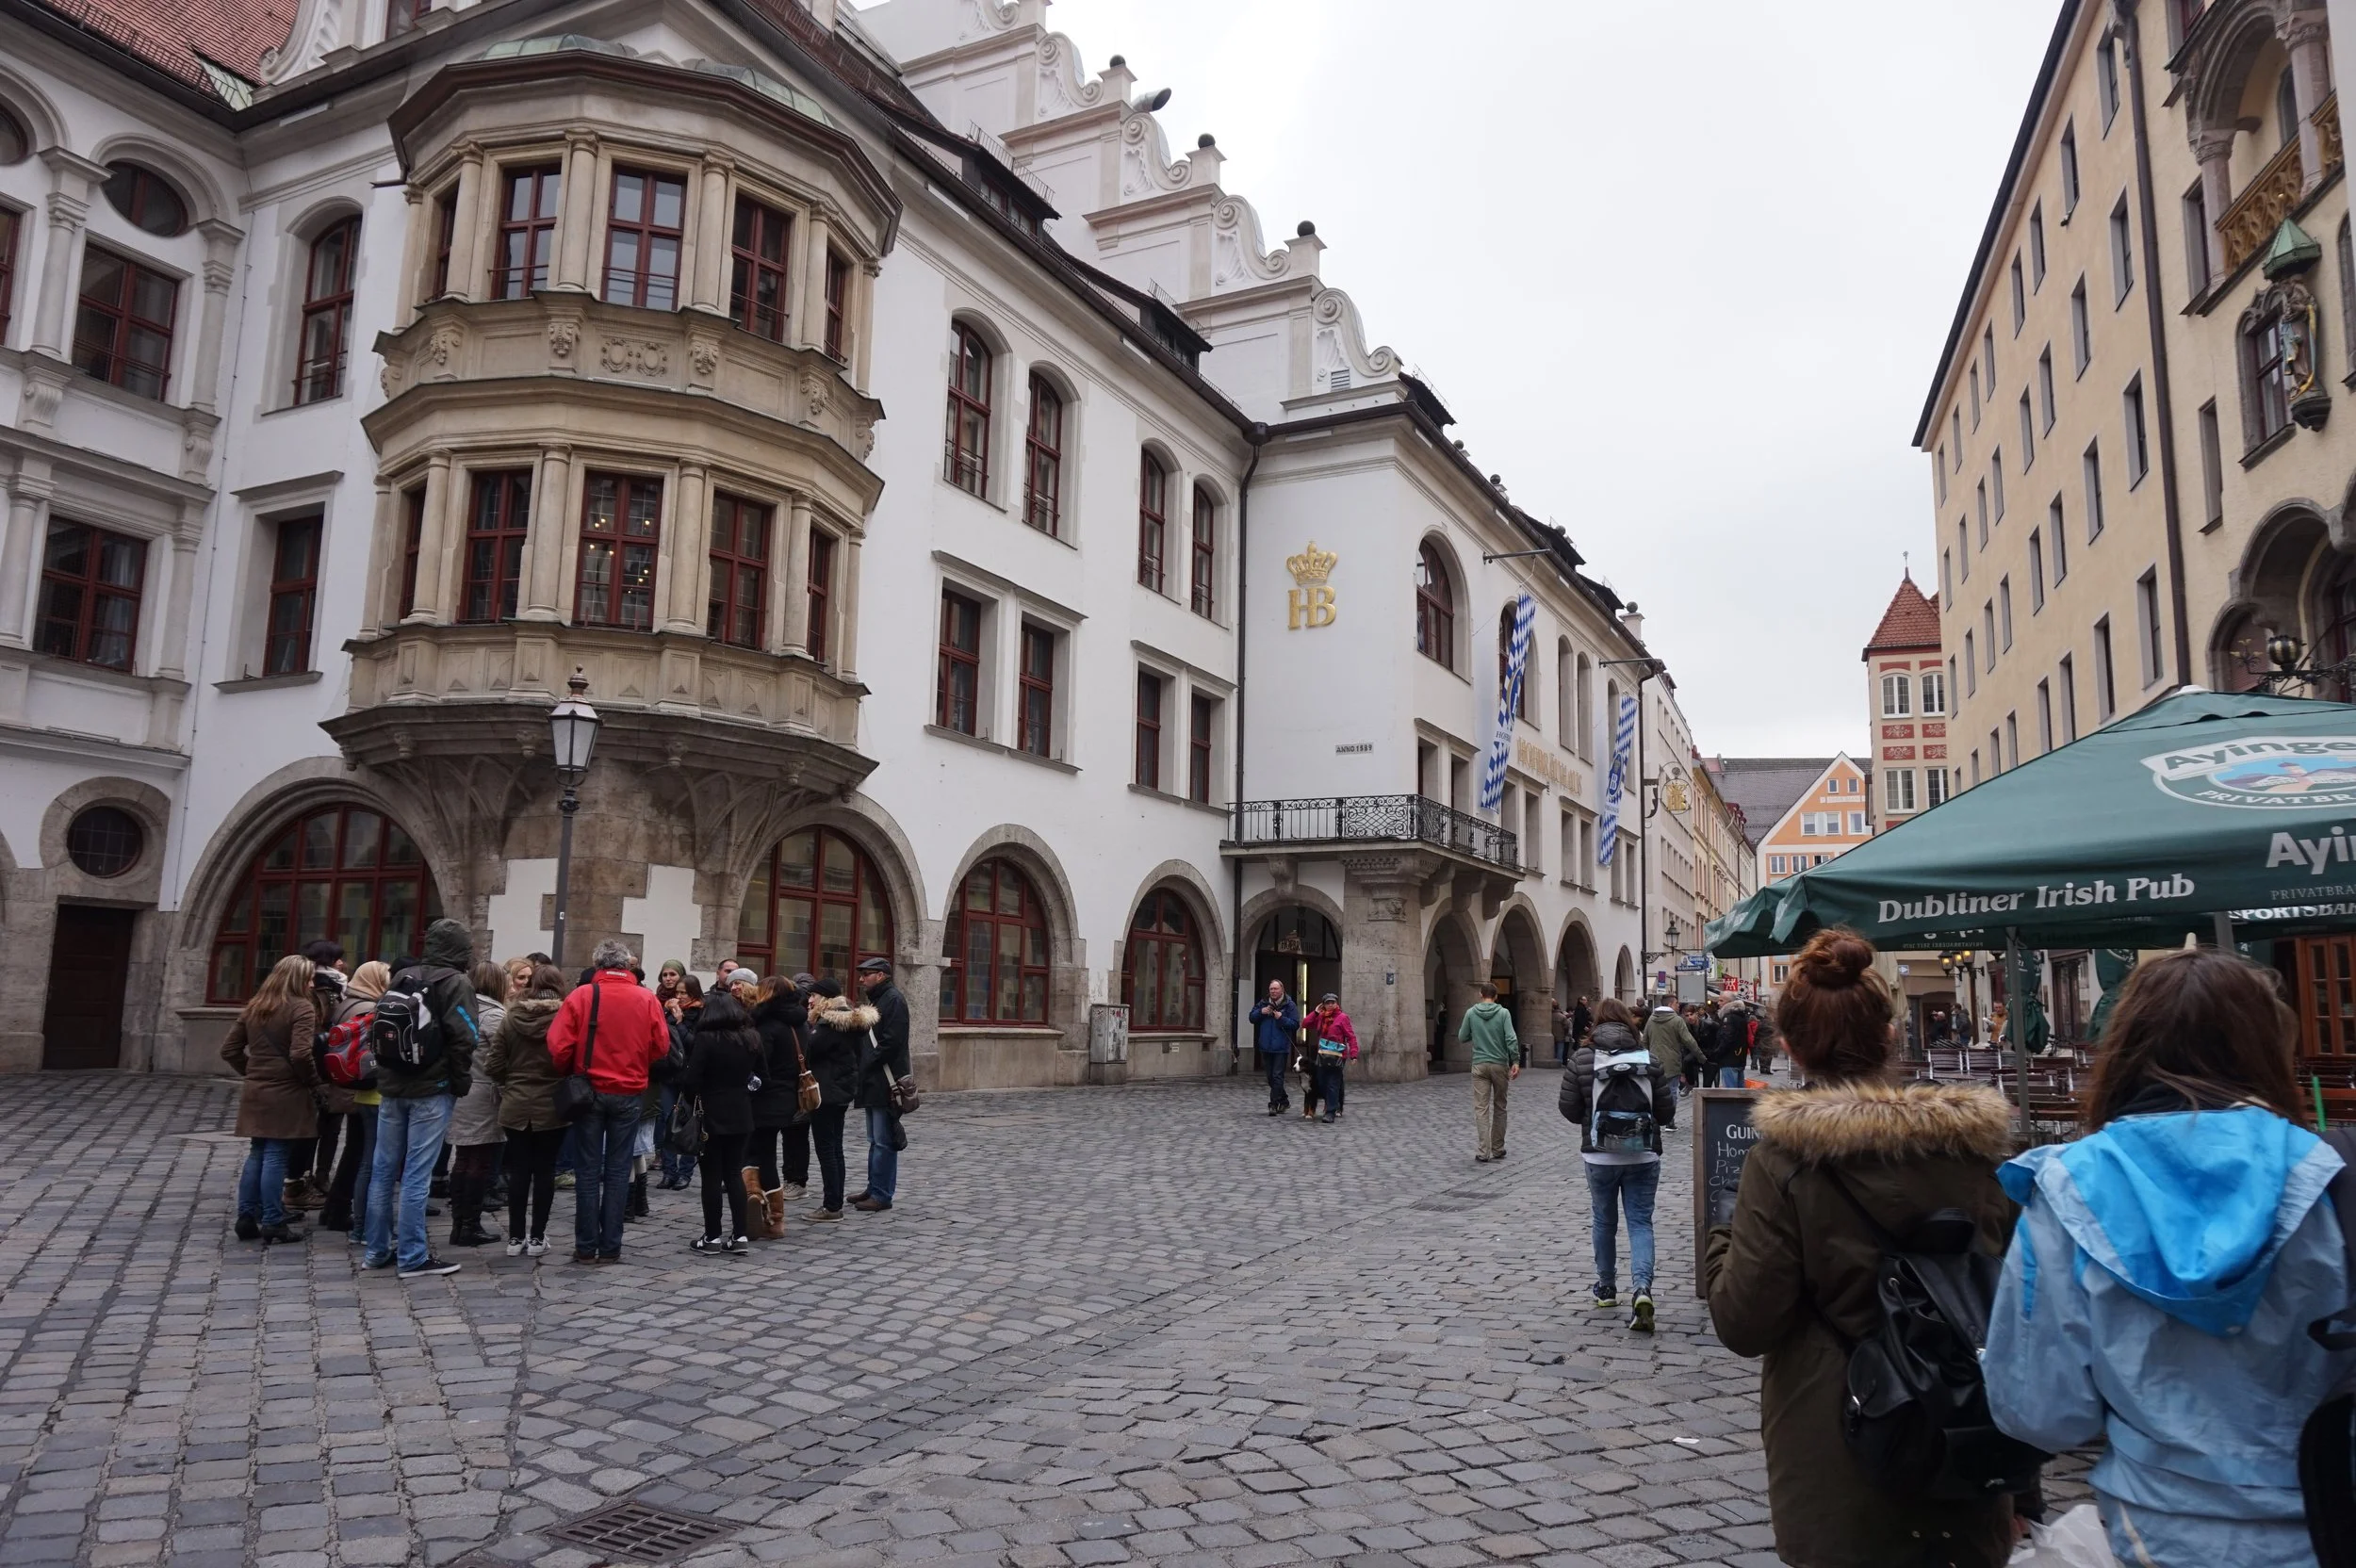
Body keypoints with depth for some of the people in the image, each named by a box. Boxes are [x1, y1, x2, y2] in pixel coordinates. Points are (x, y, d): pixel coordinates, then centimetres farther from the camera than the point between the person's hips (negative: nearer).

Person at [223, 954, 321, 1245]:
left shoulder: (253, 1007, 11)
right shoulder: (300, 1007, -12)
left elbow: (229, 1050, 13)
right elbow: (301, 1054, -21)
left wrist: (250, 1072, 18)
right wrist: (314, 1081, -7)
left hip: (255, 1090, 7)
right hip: (285, 1093, -7)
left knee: (257, 1154, 14)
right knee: (275, 1157, -2)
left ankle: (246, 1219, 16)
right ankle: (273, 1223, 3)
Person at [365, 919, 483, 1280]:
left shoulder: (402, 977, 10)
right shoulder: (457, 983, -9)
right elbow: (462, 1038, -16)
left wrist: (385, 1073, 17)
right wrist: (461, 1082, -5)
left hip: (392, 1087, 6)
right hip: (432, 1091, -6)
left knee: (384, 1170, 12)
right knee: (416, 1175, -4)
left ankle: (377, 1251, 20)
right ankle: (413, 1257, 0)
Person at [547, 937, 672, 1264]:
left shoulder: (581, 996, -7)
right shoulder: (647, 999, -2)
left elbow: (559, 1047, -10)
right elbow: (661, 1048, -2)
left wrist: (568, 1075, 8)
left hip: (589, 1091, -1)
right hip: (628, 1094, 1)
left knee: (588, 1170, 7)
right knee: (617, 1171, 8)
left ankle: (586, 1247, 10)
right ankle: (610, 1247, 9)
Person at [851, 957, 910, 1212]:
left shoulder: (893, 1000, -12)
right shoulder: (876, 1000, 18)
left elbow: (891, 1041, -20)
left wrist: (866, 1065, -15)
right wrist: (862, 1065, 7)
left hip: (885, 1083, -10)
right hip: (873, 1083, 10)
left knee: (883, 1141, -6)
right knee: (876, 1140, 16)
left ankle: (882, 1195, -2)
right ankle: (875, 1189, 23)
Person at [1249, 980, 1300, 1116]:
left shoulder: (1289, 1005, -5)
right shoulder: (1263, 1003, 9)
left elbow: (1295, 1024, -9)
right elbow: (1251, 1017, 9)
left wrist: (1281, 1018, -20)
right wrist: (1261, 1012, -9)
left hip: (1281, 1048, -5)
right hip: (1266, 1047, 6)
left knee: (1277, 1076, -8)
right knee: (1270, 1077, 13)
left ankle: (1273, 1104, -6)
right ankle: (1284, 1101, 28)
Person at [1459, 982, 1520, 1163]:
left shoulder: (1471, 1013, 0)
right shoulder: (1503, 1013, -5)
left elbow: (1462, 1037, 7)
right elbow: (1511, 1039, -13)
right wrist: (1516, 1061, -9)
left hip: (1479, 1065, 0)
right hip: (1500, 1065, 0)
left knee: (1481, 1109, -2)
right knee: (1499, 1107, 14)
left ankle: (1483, 1152, -11)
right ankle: (1497, 1149, 21)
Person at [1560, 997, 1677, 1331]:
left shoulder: (1582, 1059, -6)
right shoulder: (1647, 1059, -3)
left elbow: (1569, 1109, -4)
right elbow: (1666, 1112, 0)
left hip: (1599, 1156, 0)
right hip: (1643, 1156, 0)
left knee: (1604, 1221, 17)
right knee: (1641, 1222, 5)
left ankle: (1606, 1288, 29)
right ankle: (1642, 1288, -15)